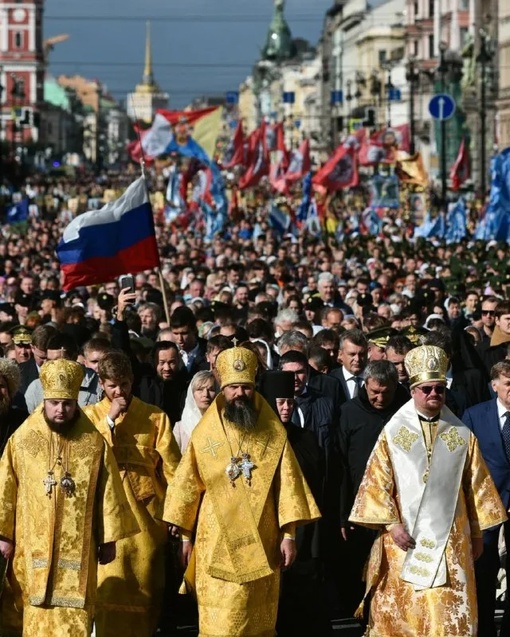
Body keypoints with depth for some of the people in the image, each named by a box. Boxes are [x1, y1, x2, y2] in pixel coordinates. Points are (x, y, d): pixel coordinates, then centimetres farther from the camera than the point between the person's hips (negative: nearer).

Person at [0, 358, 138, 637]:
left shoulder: (94, 442, 0)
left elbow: (108, 492, 4)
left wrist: (109, 539, 4)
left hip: (77, 548, 0)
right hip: (34, 546, 0)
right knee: (36, 615, 6)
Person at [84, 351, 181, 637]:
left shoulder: (155, 417, 6)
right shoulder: (90, 416, 8)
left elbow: (172, 468, 4)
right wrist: (110, 420, -12)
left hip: (147, 514, 1)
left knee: (144, 589, 5)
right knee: (109, 589, -7)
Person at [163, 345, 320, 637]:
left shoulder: (274, 432, 1)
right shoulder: (205, 433, 1)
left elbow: (288, 485, 1)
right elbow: (189, 486, 6)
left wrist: (289, 534, -3)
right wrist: (186, 536, 6)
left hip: (260, 541, 1)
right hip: (217, 542, -1)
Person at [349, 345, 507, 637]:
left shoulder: (463, 435, 5)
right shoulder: (393, 433, 1)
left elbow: (477, 487, 10)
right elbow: (377, 483, 0)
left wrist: (478, 533, 9)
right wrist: (391, 524, -10)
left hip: (450, 539, 1)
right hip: (405, 537, -1)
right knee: (400, 612, 3)